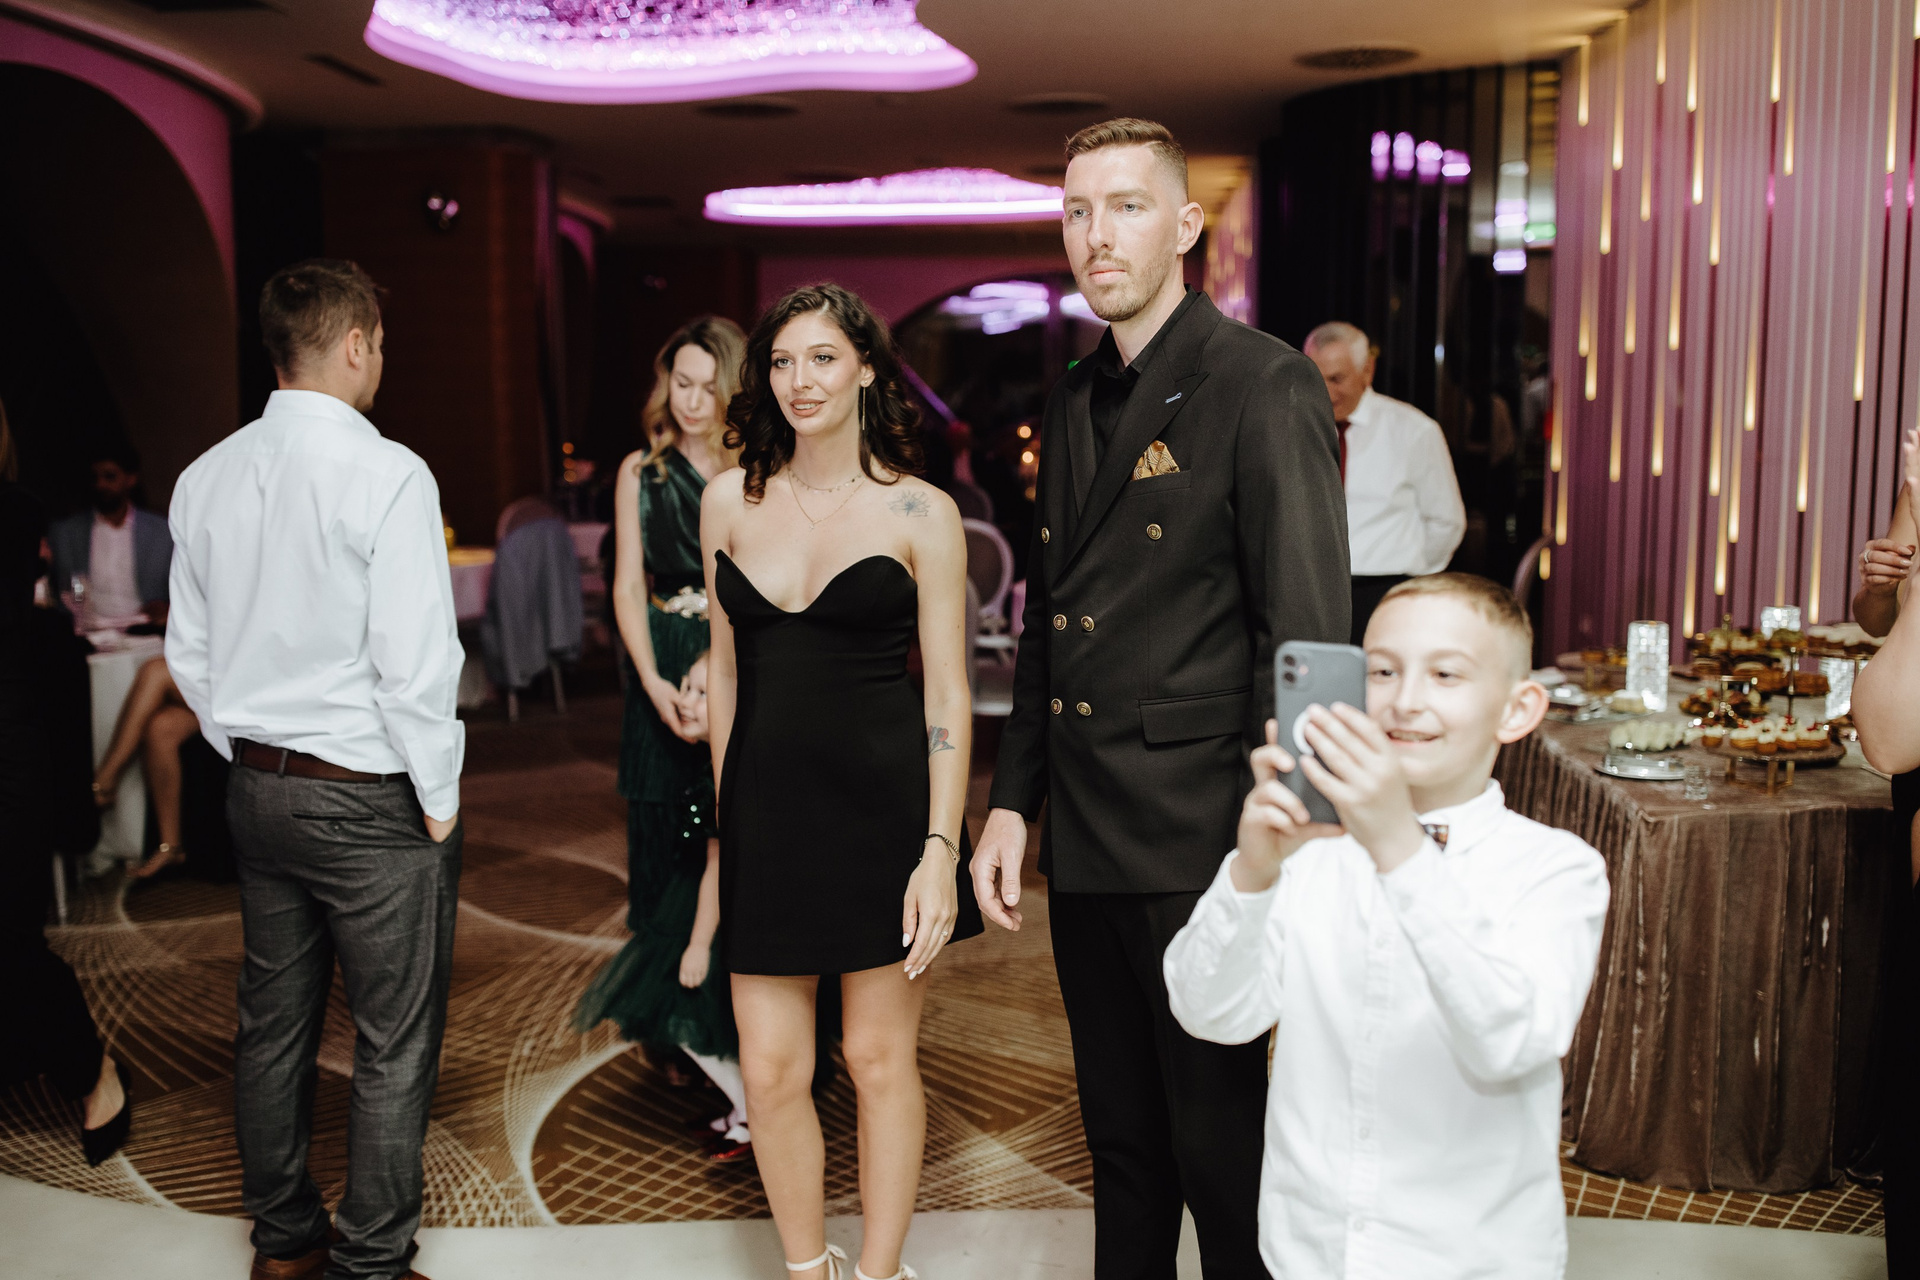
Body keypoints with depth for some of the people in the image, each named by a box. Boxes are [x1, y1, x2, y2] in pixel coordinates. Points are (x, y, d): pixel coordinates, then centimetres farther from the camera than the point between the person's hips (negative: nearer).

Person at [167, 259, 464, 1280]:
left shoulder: (206, 477, 4)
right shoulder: (386, 474, -17)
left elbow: (188, 651, 11)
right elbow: (414, 661, -20)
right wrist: (439, 796, -8)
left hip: (256, 788, 7)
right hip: (372, 799, -7)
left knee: (271, 1022, 17)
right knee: (394, 1044, 5)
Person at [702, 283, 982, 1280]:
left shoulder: (921, 513, -5)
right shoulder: (730, 501, 6)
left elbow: (948, 694, -6)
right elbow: (724, 669, 13)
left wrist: (941, 849, -13)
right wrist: (727, 812, 14)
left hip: (882, 804, -3)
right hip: (764, 805, 3)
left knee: (879, 1057, 8)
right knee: (771, 1069, 6)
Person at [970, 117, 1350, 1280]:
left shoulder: (1264, 386, -10)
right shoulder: (1075, 401, 14)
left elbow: (1307, 631, -15)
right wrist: (1013, 800, 13)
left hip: (1196, 835, -7)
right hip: (1084, 835, 7)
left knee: (1219, 1147, 5)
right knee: (1121, 1141, 19)